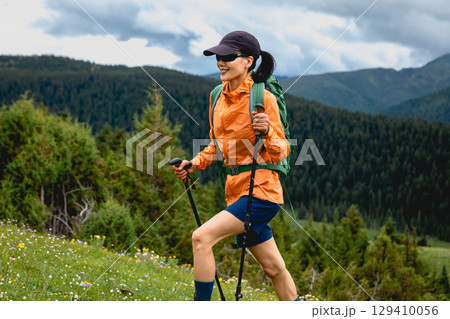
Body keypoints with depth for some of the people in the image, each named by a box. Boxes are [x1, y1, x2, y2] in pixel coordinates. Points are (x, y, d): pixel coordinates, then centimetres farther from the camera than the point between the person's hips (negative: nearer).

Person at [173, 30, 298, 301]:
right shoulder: (220, 97, 10)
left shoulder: (263, 98, -11)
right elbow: (218, 146, 21)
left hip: (261, 191, -7)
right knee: (274, 269, 14)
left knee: (202, 238, -19)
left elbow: (280, 153, -12)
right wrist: (194, 164, 6)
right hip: (236, 191, 7)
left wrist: (267, 131, -31)